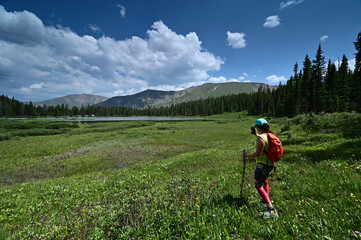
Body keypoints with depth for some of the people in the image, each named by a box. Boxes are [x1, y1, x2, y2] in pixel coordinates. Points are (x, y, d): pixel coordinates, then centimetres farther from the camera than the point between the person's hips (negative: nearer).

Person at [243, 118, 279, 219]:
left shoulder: (261, 138, -24)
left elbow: (257, 153, -22)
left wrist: (246, 155, -9)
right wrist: (255, 134, 29)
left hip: (263, 164, -10)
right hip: (270, 164, 10)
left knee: (259, 186, -3)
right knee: (264, 181, 27)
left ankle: (271, 210, -6)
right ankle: (264, 201, 46)